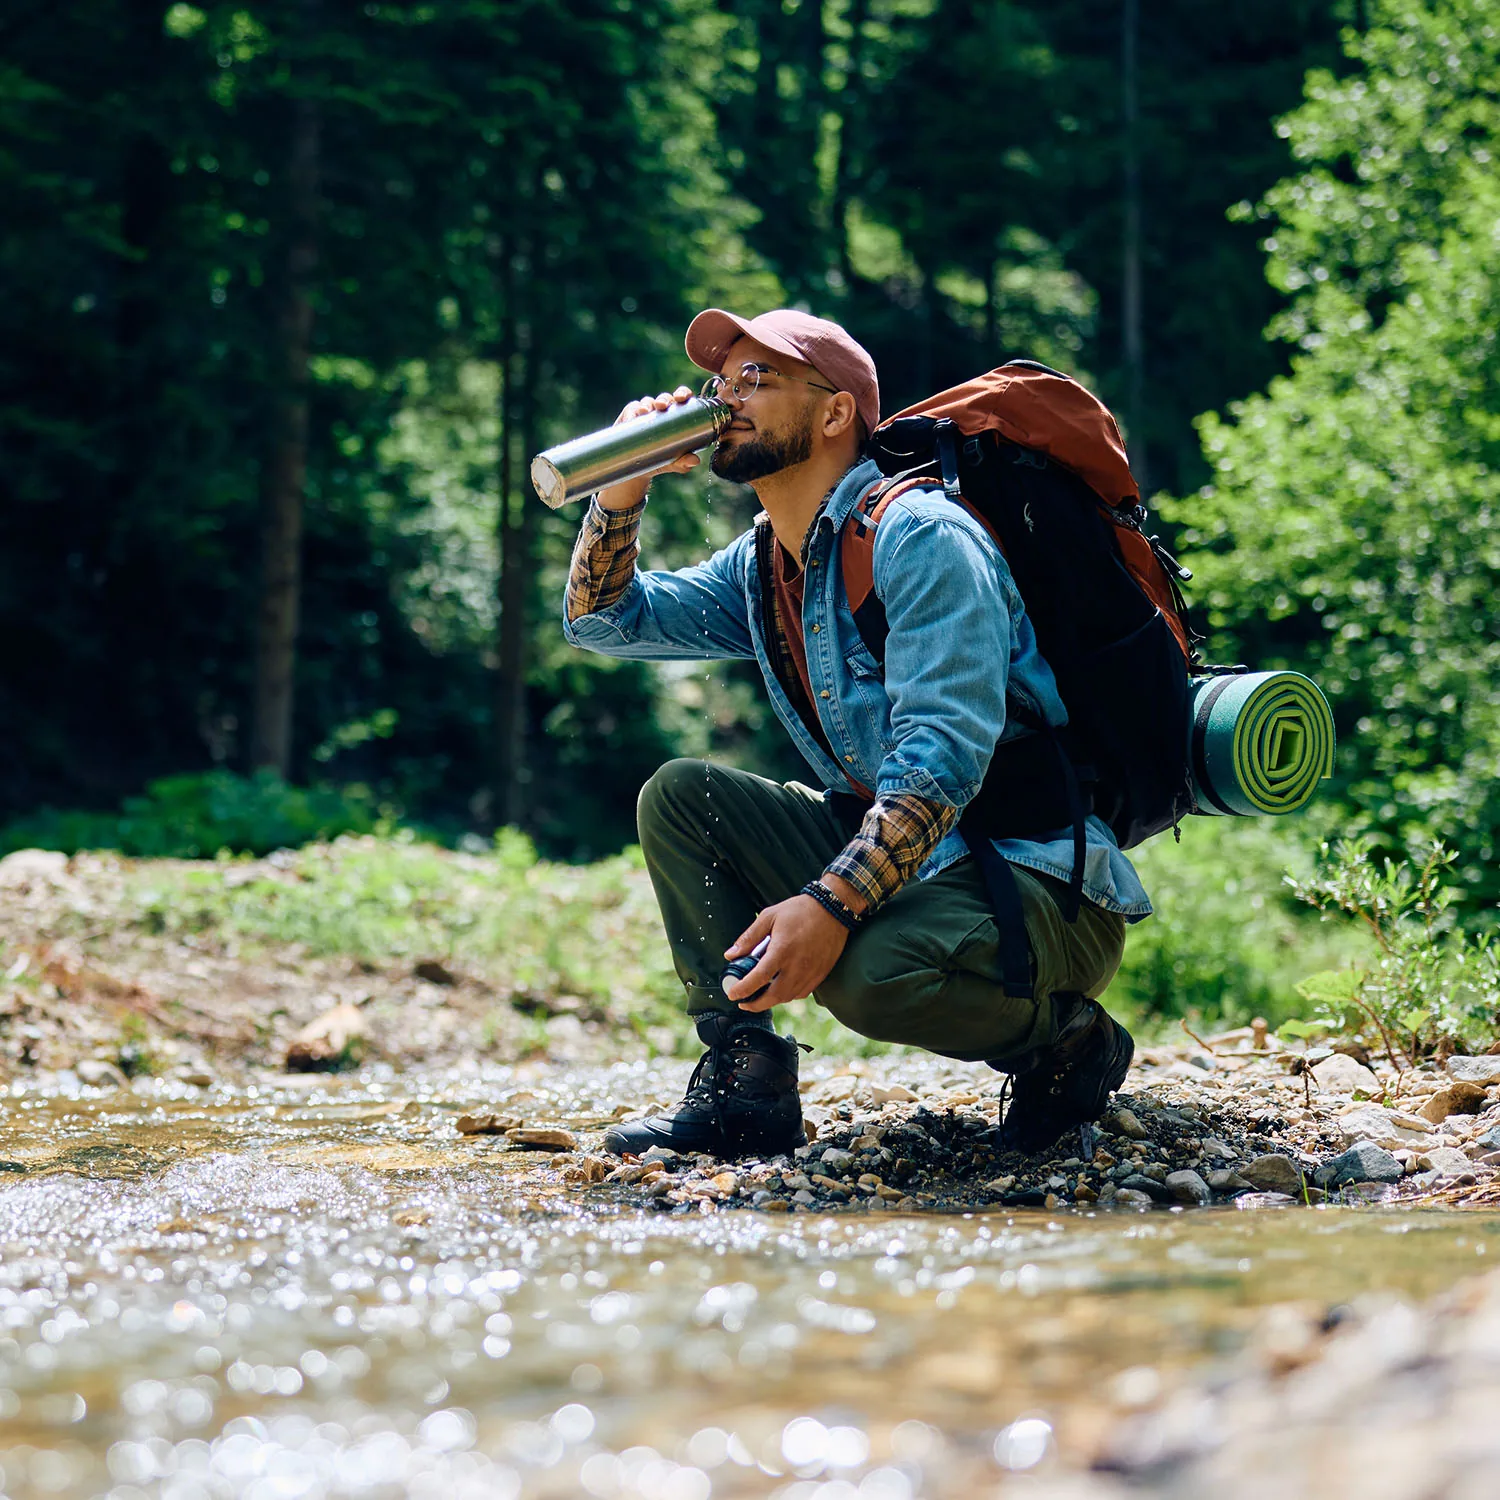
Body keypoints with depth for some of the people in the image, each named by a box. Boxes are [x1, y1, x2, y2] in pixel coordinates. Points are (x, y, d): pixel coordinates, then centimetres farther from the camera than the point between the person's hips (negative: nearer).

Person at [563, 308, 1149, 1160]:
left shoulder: (919, 536, -16)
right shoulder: (760, 567, 12)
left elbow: (945, 756, -27)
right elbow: (601, 618, 20)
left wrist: (829, 903, -37)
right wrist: (626, 484, 2)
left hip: (1045, 884, -8)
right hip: (896, 858, 8)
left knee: (869, 968, -37)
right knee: (678, 795, 1)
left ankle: (1065, 1036, -6)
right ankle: (745, 1082, -3)